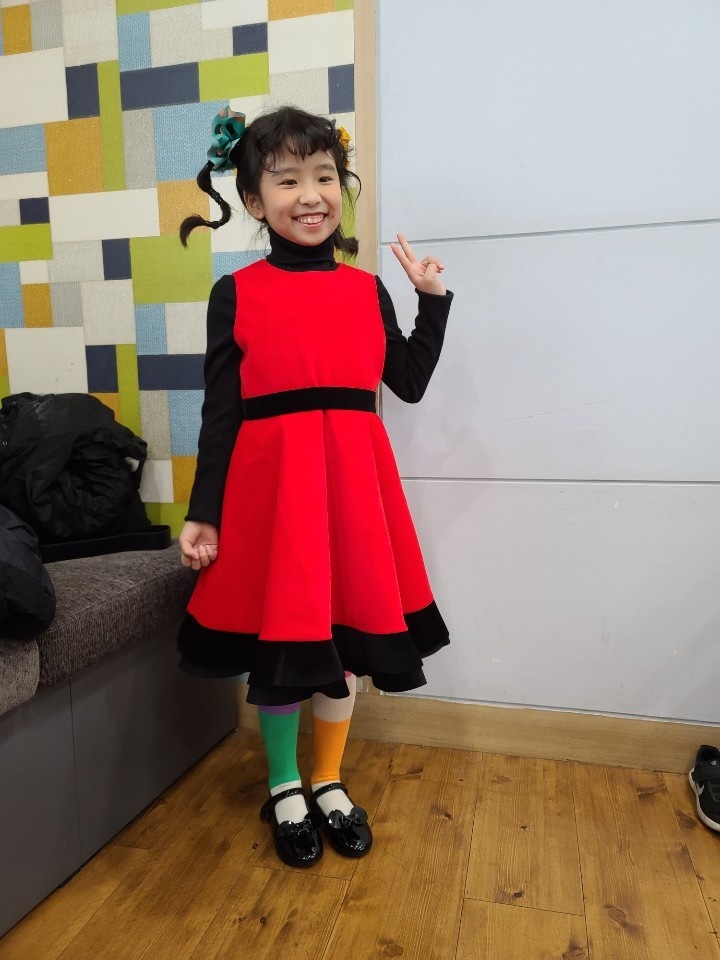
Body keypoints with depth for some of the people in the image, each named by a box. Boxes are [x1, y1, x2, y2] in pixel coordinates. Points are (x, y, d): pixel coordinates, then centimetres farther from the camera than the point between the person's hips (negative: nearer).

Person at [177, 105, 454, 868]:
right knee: (278, 640, 8)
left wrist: (433, 299, 5)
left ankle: (329, 782, 36)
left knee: (344, 636, 12)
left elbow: (409, 384, 9)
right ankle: (283, 788, 34)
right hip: (270, 484, -2)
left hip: (352, 484, 3)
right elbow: (220, 412, -1)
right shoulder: (235, 294, 0)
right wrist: (202, 513, -3)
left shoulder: (367, 289, 9)